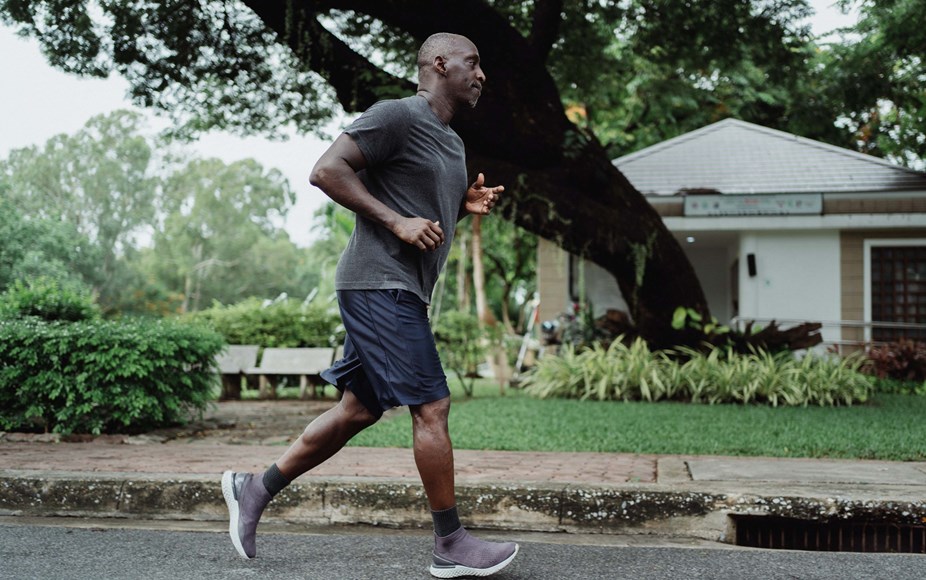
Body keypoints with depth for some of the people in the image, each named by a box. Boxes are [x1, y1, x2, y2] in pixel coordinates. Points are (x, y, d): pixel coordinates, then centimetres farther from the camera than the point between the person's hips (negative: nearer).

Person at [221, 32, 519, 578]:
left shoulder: (453, 143, 21)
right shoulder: (398, 115, -9)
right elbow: (327, 170, -16)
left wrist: (467, 204, 10)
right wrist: (397, 222, -19)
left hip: (400, 293, 10)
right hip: (380, 283, -10)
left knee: (358, 410, 11)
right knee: (432, 406, -7)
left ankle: (255, 488, 21)